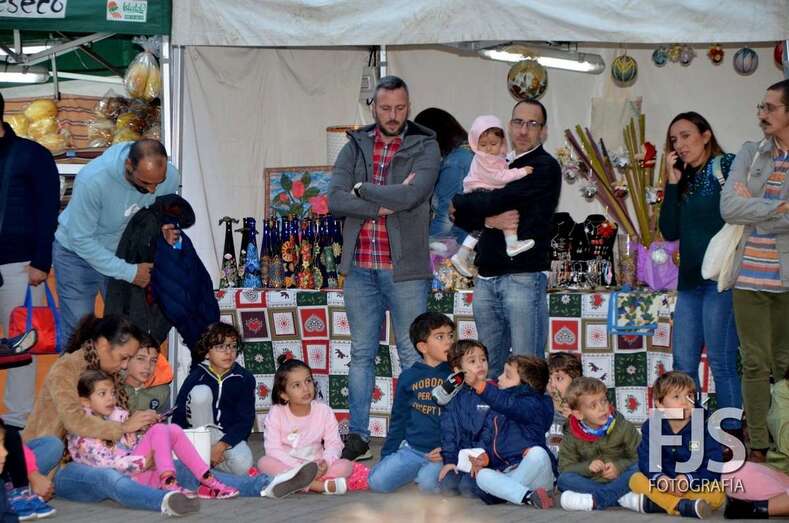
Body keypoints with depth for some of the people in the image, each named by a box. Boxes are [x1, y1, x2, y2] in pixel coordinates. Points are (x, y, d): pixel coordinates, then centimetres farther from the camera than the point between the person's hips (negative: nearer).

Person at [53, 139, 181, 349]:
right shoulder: (93, 180, -36)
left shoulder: (170, 177, -22)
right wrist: (129, 272, -29)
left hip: (123, 252, 4)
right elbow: (81, 240, -27)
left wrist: (163, 226, -24)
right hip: (78, 253, -4)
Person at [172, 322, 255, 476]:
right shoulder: (197, 376, -7)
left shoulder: (245, 378, -6)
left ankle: (208, 460, -2)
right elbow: (179, 414, -8)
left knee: (243, 466, -33)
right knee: (201, 392, -25)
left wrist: (221, 446, -23)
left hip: (229, 436, 0)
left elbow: (246, 419, -11)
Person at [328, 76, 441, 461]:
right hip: (360, 268, 3)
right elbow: (334, 200, -5)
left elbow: (410, 196, -19)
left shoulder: (425, 147, -2)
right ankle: (358, 436, 16)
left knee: (412, 356, 3)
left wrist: (361, 189, -7)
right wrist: (385, 202, -14)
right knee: (361, 354, 10)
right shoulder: (355, 146, 8)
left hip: (405, 269, -3)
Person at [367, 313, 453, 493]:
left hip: (443, 451, -3)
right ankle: (417, 472, 10)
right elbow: (399, 419, 16)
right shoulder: (408, 377, 8)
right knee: (377, 482, -15)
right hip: (412, 449, 3)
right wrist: (386, 456, 12)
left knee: (428, 482, -32)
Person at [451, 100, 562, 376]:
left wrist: (456, 203, 3)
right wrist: (488, 220, -10)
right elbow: (461, 217, 11)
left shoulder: (545, 167, -3)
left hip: (524, 278, -7)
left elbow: (496, 200, -13)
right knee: (489, 369, 8)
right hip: (486, 278, 7)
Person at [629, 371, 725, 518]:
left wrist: (688, 480, -29)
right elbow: (645, 460, -10)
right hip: (664, 486, 2)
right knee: (636, 479, -22)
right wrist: (660, 478, -30)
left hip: (696, 487, -2)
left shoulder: (706, 427, -9)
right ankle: (685, 507, -35)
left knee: (718, 494, -31)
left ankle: (652, 503, -35)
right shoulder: (651, 427, -2)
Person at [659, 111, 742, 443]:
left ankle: (733, 438, 0)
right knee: (683, 364, 7)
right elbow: (670, 232, 7)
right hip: (690, 280, 7)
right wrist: (673, 184, 2)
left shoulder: (727, 167, -3)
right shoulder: (686, 181, 17)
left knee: (721, 362, -7)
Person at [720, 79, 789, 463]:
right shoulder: (750, 154, 8)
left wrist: (754, 208, -8)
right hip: (751, 276, 2)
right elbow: (729, 207, -5)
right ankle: (758, 447, 12)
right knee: (756, 364, 6)